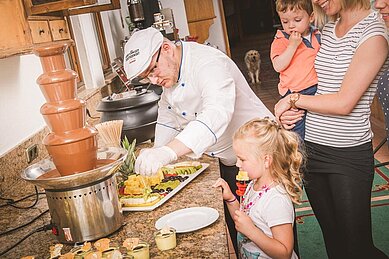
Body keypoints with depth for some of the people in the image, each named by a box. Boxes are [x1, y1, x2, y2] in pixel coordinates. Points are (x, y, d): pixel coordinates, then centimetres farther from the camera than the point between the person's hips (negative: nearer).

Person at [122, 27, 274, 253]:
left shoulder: (209, 64, -28)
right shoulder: (170, 73, 0)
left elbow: (217, 113, -45)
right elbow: (168, 118, 13)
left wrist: (168, 151, -56)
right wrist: (156, 156, -3)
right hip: (226, 162, 8)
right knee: (229, 228, 17)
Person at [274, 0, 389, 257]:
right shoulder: (327, 28, 10)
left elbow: (344, 103, -19)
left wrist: (293, 99, -9)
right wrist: (287, 107, -2)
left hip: (348, 155, -6)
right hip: (312, 148, 7)